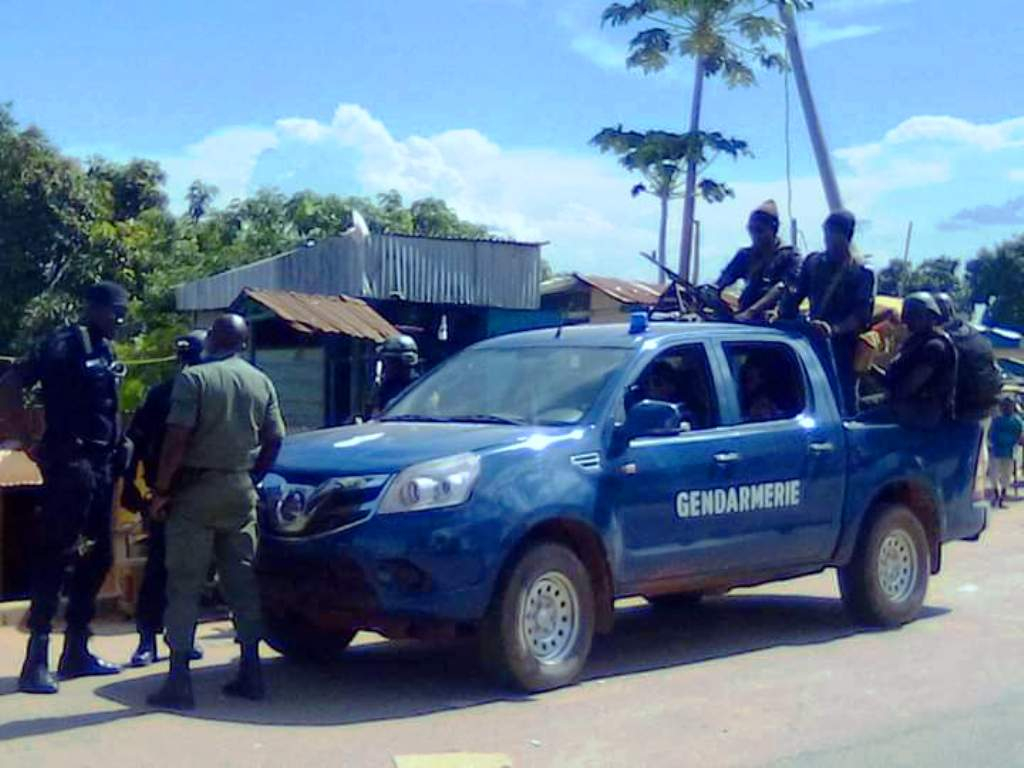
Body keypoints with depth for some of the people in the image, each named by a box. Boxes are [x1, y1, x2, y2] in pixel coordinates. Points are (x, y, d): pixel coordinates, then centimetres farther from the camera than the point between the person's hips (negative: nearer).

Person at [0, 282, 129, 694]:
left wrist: (118, 447, 7)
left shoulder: (106, 351, 15)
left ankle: (77, 651, 19)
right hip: (70, 464, -9)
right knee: (55, 558, -9)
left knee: (97, 557, 11)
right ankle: (36, 661, -7)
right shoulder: (64, 344, -10)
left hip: (101, 465, 9)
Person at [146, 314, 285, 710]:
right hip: (241, 491, 5)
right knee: (242, 581, 11)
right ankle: (250, 671, 12)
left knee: (184, 585, -1)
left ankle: (179, 680, -2)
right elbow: (274, 440, 7)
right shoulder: (261, 382, 7)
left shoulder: (194, 378, -8)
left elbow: (177, 439, -14)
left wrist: (161, 490, -8)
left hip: (196, 489, -4)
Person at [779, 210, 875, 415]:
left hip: (842, 347, -4)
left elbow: (862, 315, -11)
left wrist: (834, 329, -27)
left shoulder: (862, 272, -1)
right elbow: (795, 295, 9)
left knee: (844, 402, -6)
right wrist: (780, 313, -11)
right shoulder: (813, 262, 14)